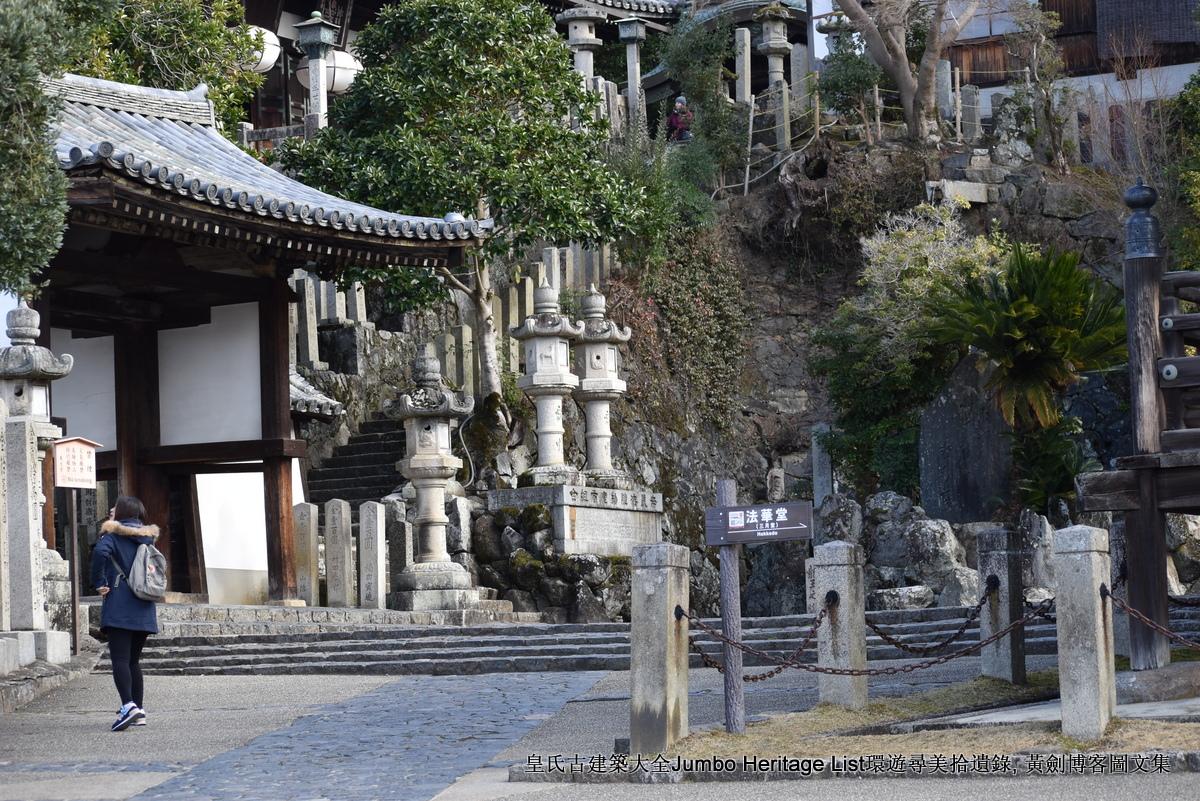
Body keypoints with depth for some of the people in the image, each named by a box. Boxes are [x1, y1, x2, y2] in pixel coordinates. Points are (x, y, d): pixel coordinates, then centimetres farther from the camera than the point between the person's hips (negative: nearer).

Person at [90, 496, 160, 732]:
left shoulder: (113, 533, -4)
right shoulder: (147, 536, 14)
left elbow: (100, 552, -22)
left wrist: (99, 584, -11)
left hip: (119, 608, -6)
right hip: (144, 610, 6)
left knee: (120, 659, -11)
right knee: (134, 660, 14)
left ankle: (128, 705, -27)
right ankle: (139, 710, 12)